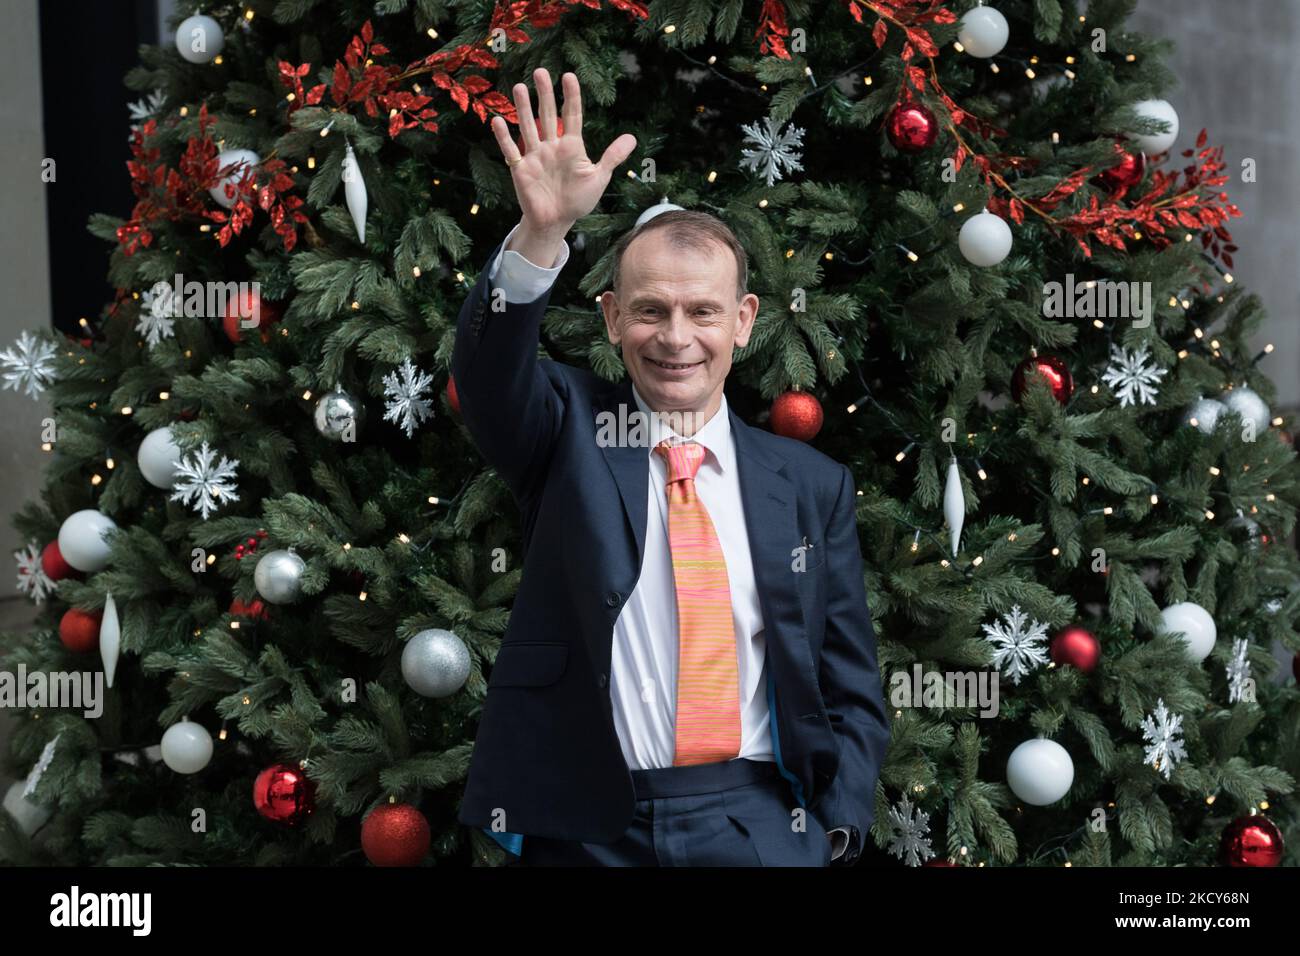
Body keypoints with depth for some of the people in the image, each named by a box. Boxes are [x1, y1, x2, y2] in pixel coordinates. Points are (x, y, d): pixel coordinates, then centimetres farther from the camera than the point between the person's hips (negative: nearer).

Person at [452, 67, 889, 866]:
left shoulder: (813, 485, 8)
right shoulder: (569, 432, 5)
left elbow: (849, 691, 10)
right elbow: (488, 370, -16)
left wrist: (836, 833, -4)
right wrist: (542, 234, -33)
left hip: (756, 823, 1)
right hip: (585, 828, -1)